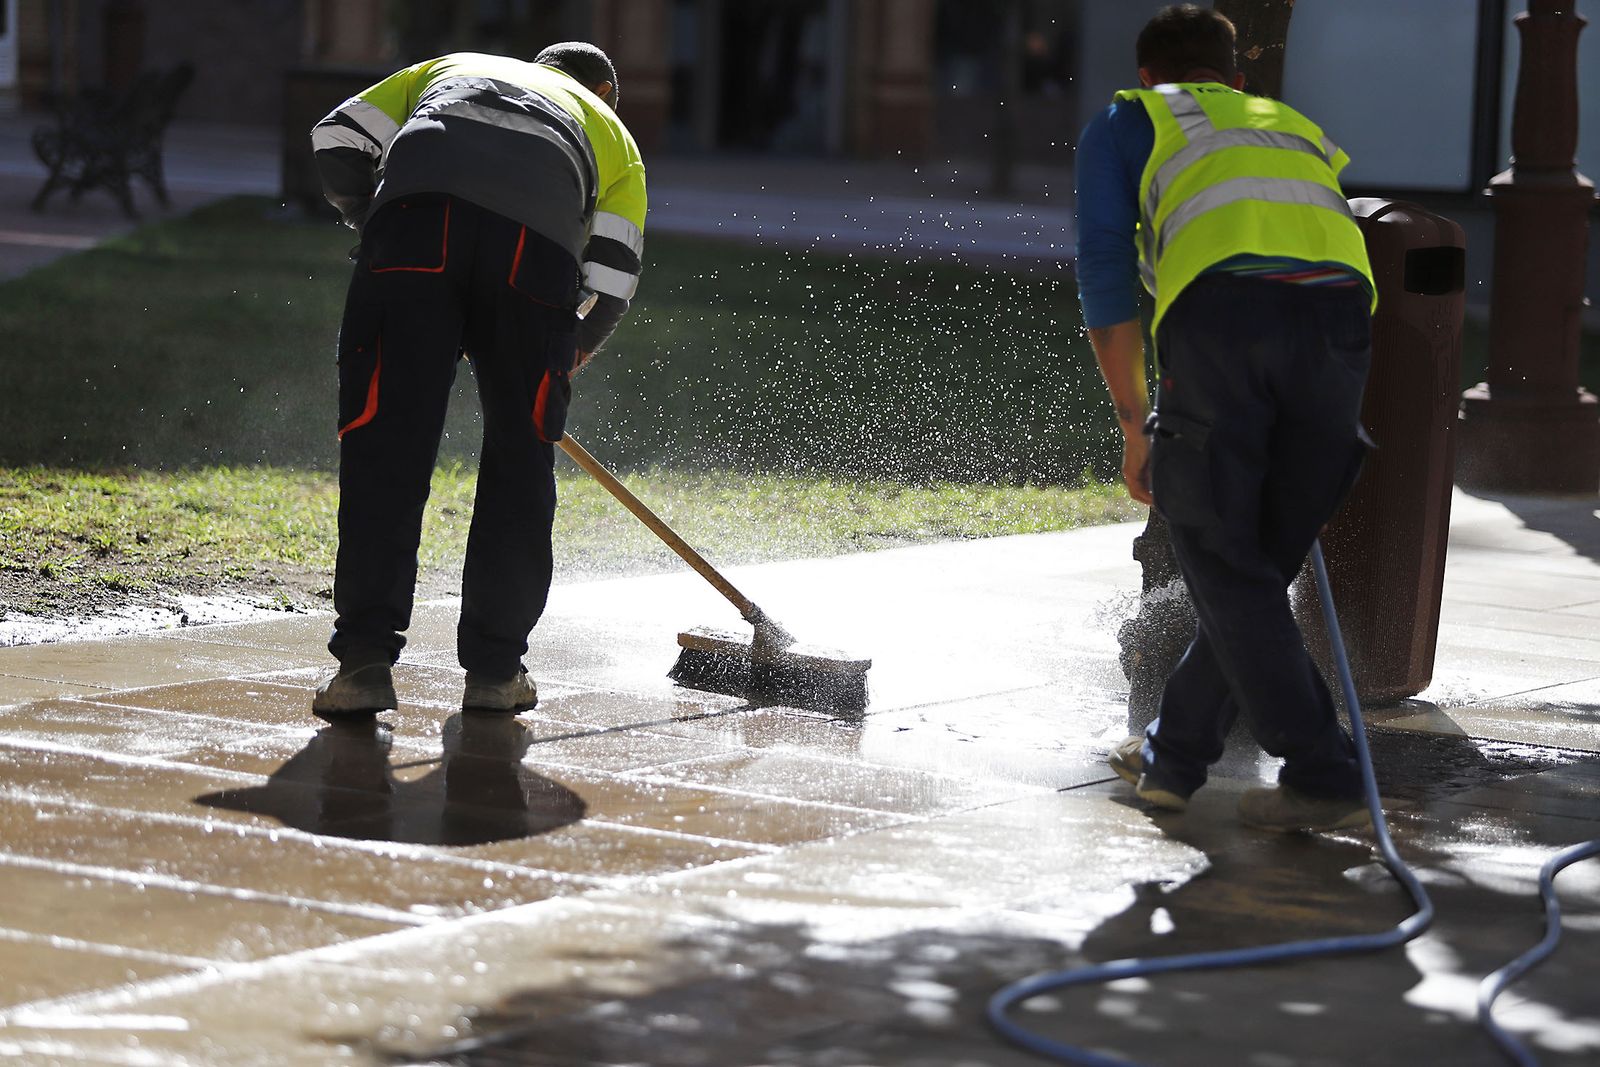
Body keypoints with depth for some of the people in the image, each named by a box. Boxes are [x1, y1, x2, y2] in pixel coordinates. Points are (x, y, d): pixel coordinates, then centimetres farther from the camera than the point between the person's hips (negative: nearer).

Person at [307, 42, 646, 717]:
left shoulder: (448, 68, 42)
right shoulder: (610, 130, 37)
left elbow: (339, 142, 26)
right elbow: (612, 281, 22)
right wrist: (566, 358, 36)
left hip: (418, 194, 1)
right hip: (536, 238, 0)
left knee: (386, 436, 0)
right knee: (521, 451, 12)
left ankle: (364, 661, -7)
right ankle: (495, 670, 13)